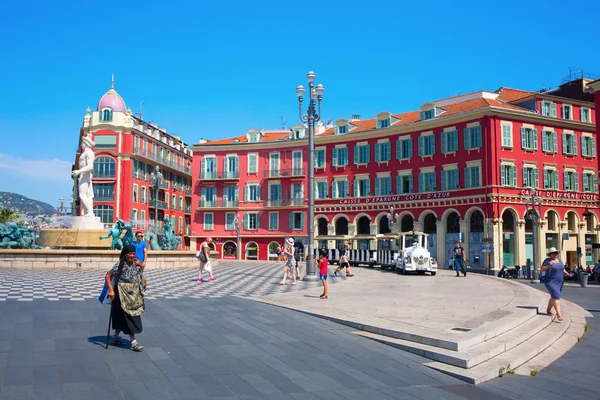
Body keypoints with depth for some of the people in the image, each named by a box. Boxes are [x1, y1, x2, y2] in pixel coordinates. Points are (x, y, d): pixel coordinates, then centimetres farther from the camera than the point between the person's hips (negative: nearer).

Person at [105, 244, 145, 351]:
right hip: (122, 294, -7)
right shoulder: (120, 265, -15)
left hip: (134, 294, 7)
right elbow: (107, 277, -15)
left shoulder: (135, 264, 4)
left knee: (121, 318, 15)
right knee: (128, 317, -6)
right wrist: (111, 290, -21)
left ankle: (115, 337, 31)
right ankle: (133, 342, -4)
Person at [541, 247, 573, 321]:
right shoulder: (547, 260, -8)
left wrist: (567, 274, 2)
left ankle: (548, 310, 39)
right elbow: (541, 270, -12)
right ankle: (559, 315, -26)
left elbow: (562, 270, 19)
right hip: (551, 282, -7)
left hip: (559, 283, 7)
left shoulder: (559, 260, 10)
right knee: (556, 297, -19)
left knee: (554, 297, 19)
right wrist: (549, 265, -24)